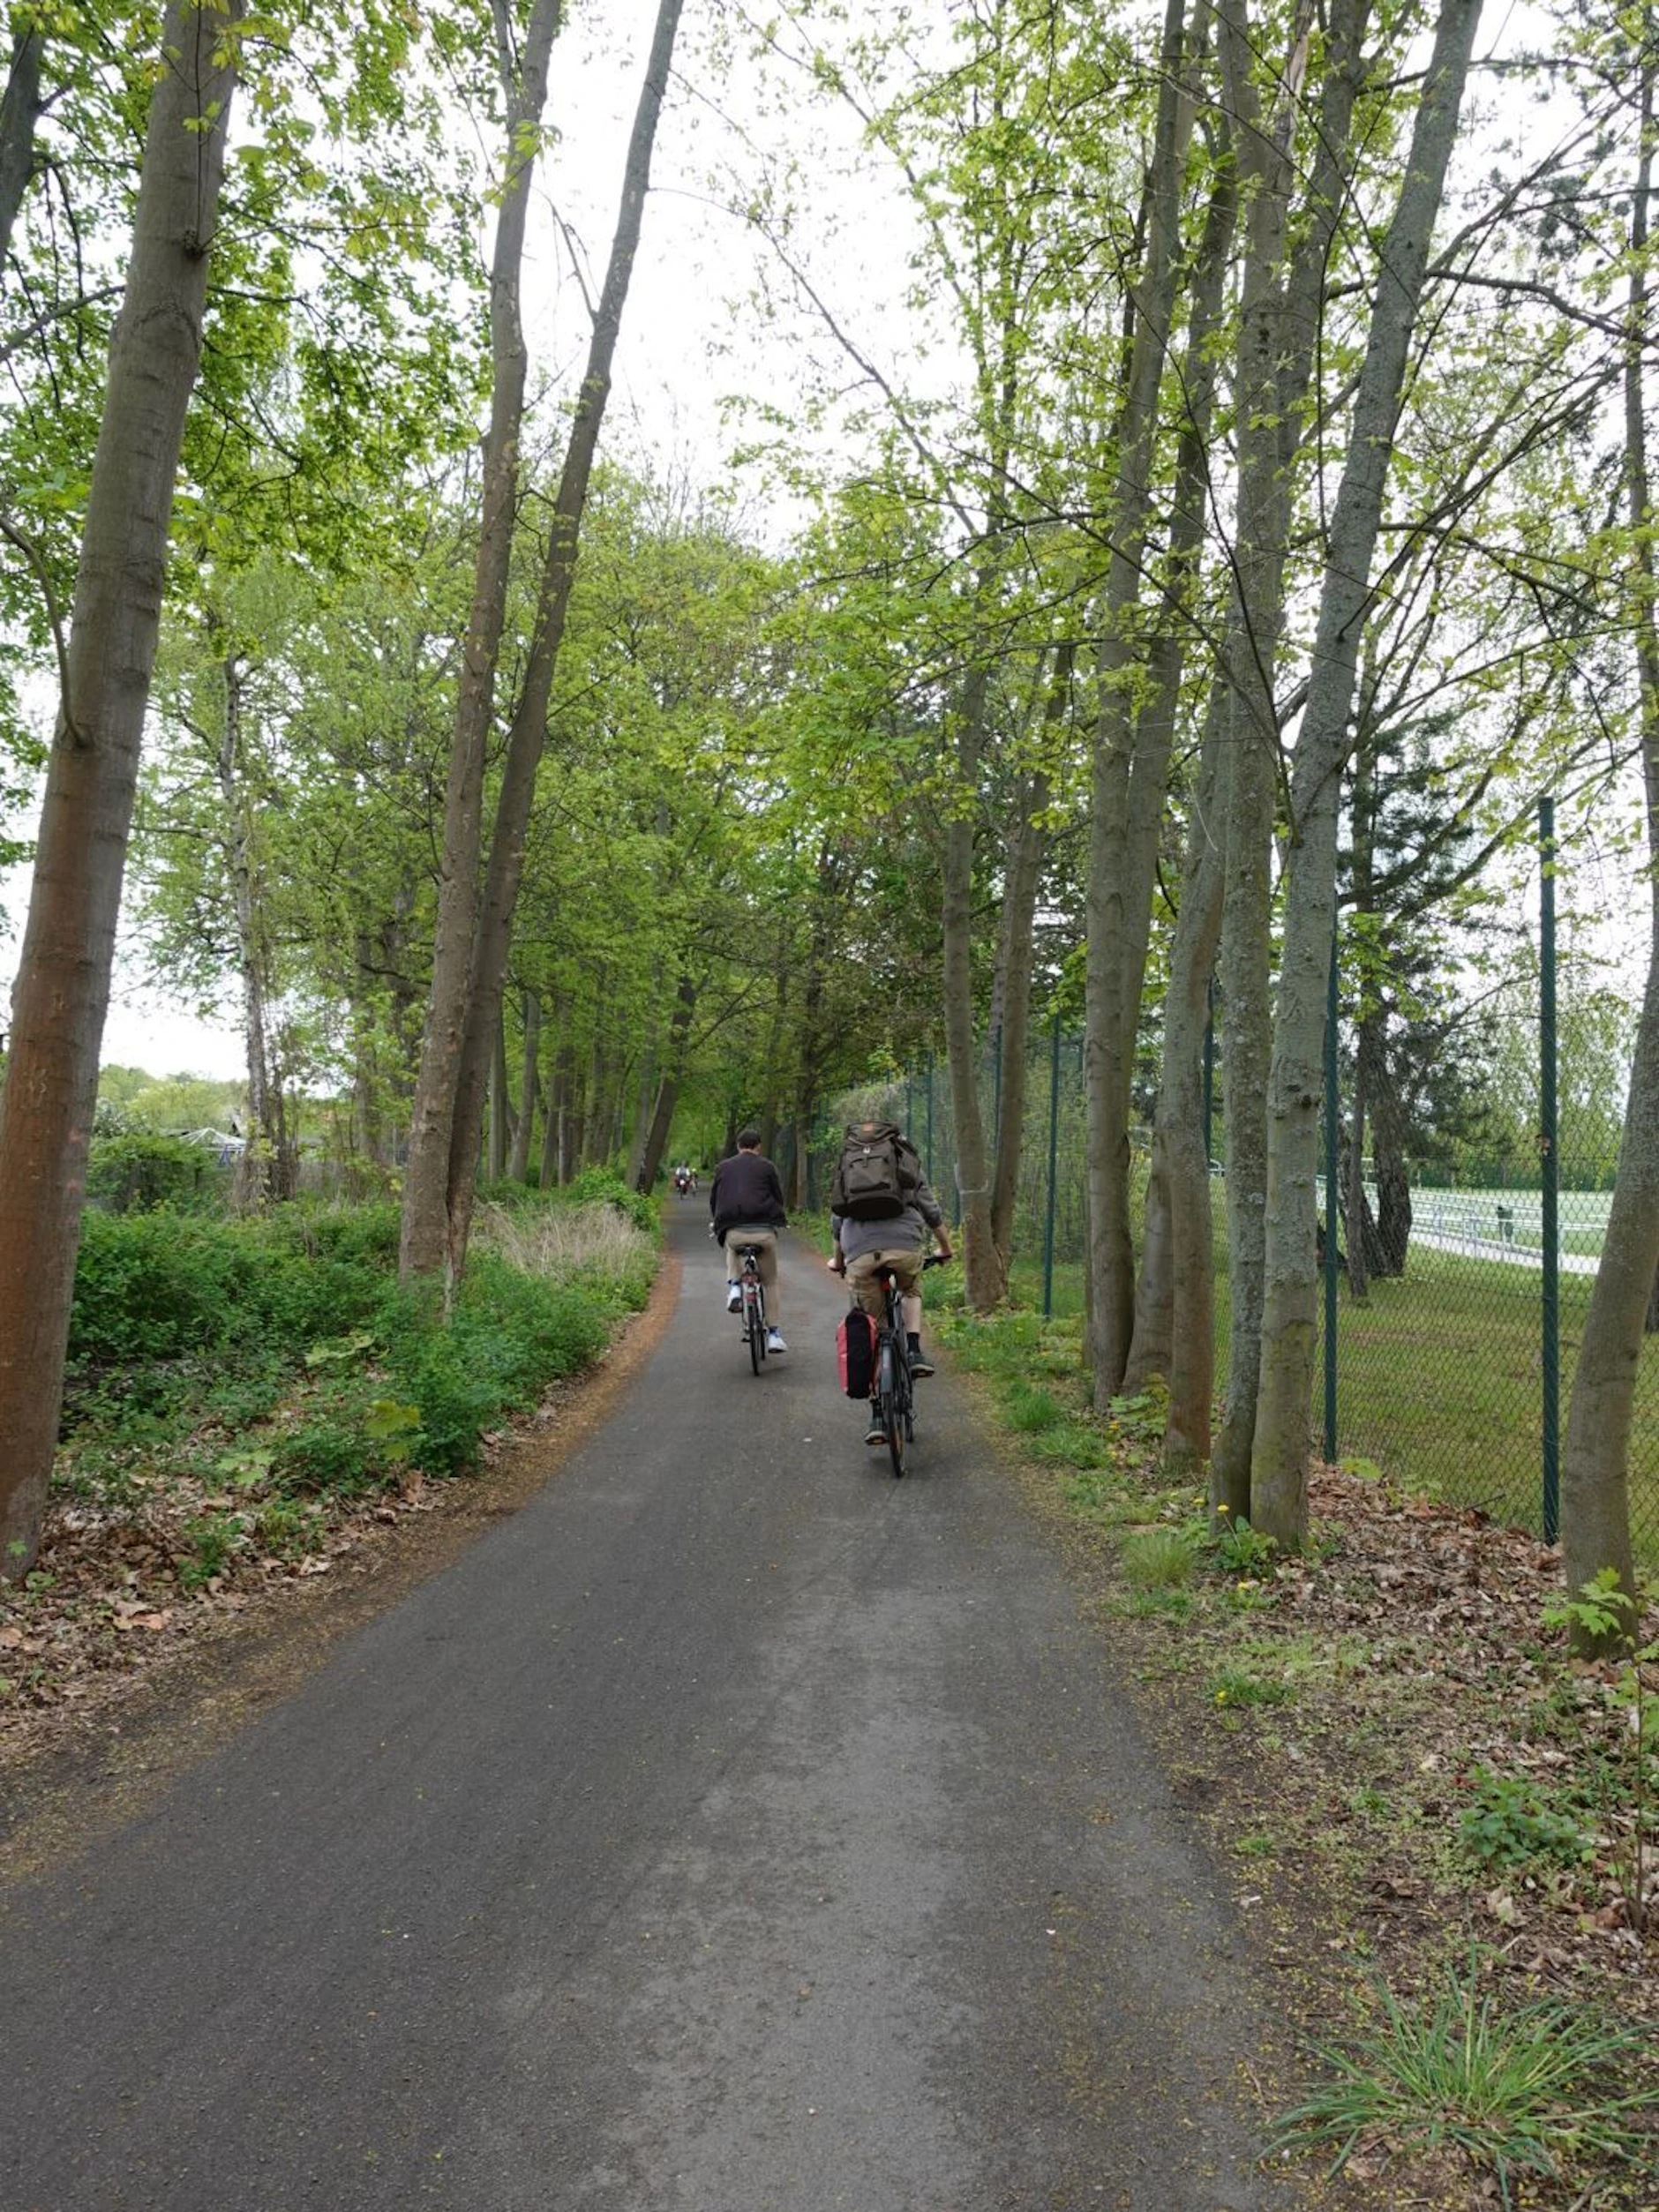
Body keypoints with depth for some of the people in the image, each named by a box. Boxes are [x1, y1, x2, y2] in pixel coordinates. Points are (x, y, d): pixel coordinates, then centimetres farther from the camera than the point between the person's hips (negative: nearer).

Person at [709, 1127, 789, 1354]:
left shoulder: (723, 1167, 17)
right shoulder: (766, 1166, 11)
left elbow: (713, 1199, 23)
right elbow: (779, 1197, 14)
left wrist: (715, 1222, 41)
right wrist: (778, 1218, 34)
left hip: (733, 1231, 1)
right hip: (764, 1230, -1)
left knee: (732, 1251, 38)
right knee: (770, 1281, 15)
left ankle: (734, 1286, 11)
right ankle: (774, 1333, 11)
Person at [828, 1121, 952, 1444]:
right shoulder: (907, 1163, 24)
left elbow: (837, 1221, 34)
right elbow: (933, 1213, 28)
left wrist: (837, 1259, 51)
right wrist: (945, 1249, 46)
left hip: (859, 1251, 1)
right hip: (905, 1243, 0)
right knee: (911, 1291, 34)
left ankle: (879, 1415, 11)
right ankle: (914, 1353, 15)